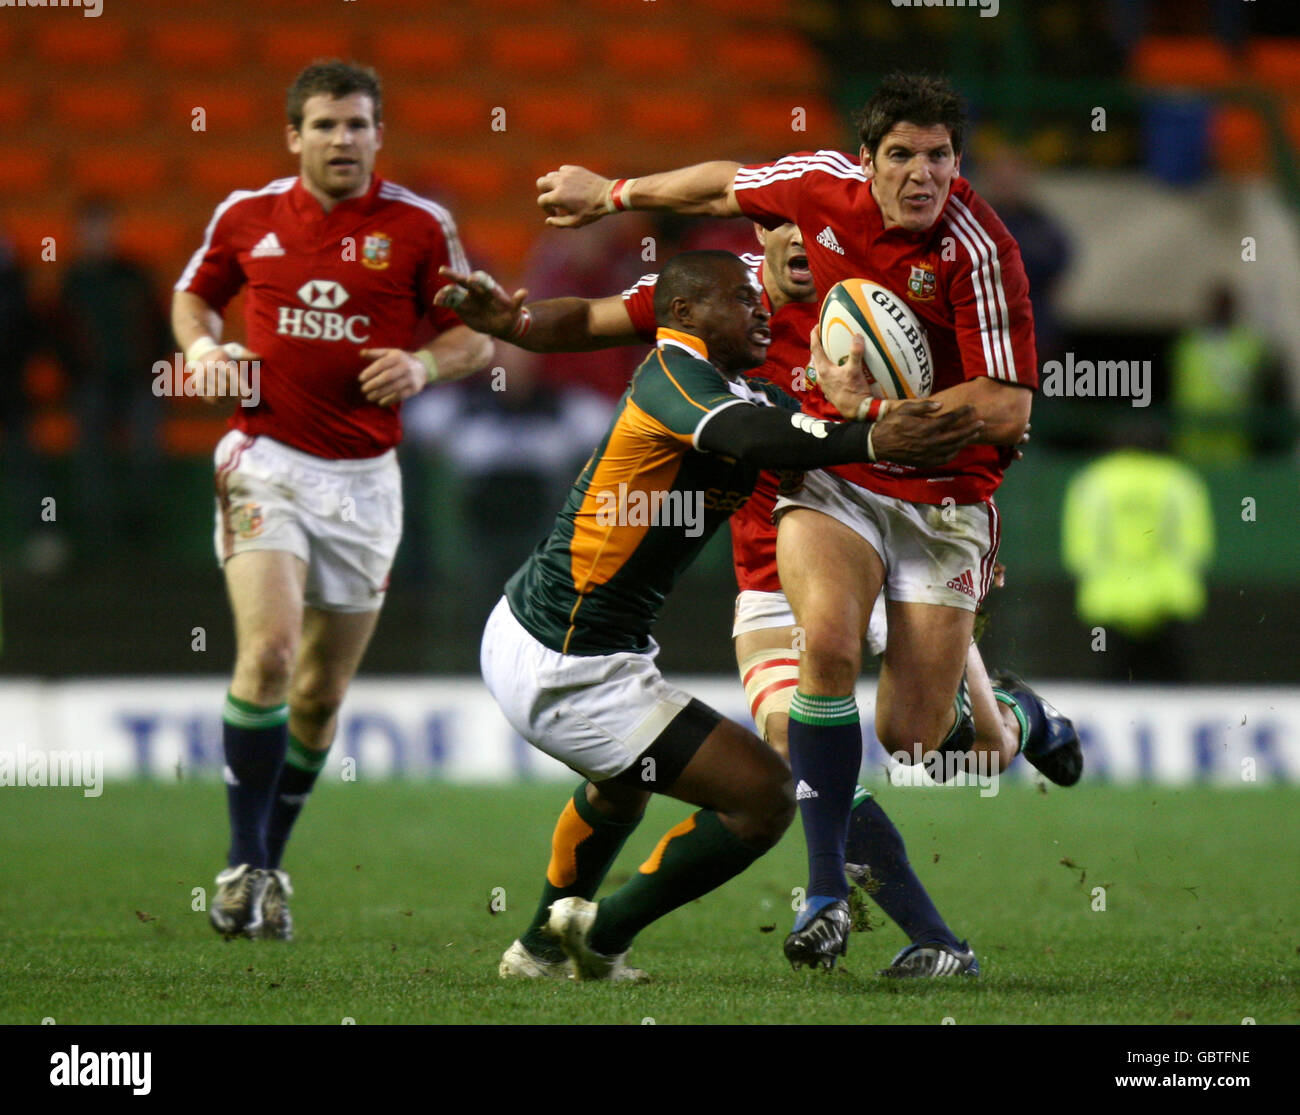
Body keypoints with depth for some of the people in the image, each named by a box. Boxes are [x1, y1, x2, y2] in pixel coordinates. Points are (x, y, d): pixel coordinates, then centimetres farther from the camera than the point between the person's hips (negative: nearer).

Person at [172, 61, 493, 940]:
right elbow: (195, 296, 19)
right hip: (266, 461, -1)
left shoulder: (419, 226, -1)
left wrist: (426, 365, -14)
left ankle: (268, 868, 23)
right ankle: (245, 866, -14)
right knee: (269, 649, -21)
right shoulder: (247, 216, 3)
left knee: (321, 698, 6)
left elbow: (477, 336, 6)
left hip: (363, 479, 1)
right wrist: (204, 347, -1)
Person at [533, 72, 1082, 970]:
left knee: (911, 736, -2)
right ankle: (827, 889, -16)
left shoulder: (977, 248, -20)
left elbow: (1008, 408, -21)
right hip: (834, 479, 3)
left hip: (944, 498, -3)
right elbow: (729, 187, 15)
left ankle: (1011, 715, 37)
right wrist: (614, 194, 26)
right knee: (828, 638, -27)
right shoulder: (824, 185, -7)